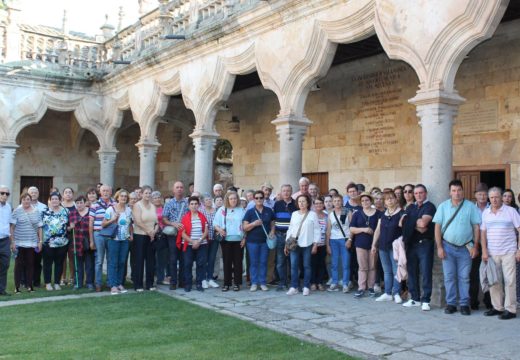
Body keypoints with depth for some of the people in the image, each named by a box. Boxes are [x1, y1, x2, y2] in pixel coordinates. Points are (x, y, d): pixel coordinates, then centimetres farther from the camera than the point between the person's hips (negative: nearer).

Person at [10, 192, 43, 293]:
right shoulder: (17, 211, 1)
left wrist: (40, 241, 5)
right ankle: (17, 286, 6)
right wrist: (12, 242, -6)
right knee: (19, 264, 1)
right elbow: (12, 227, -1)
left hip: (32, 243, 2)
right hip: (19, 243, -2)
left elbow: (39, 227, 11)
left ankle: (29, 285, 13)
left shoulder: (36, 212, 9)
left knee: (30, 264, 5)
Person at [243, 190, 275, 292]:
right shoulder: (250, 212, 1)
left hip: (265, 240, 1)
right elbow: (245, 227, -3)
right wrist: (254, 224, -19)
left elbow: (272, 224, 14)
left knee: (263, 262, 5)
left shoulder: (269, 211, 7)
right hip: (252, 241, -1)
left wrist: (272, 231, -6)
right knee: (254, 262, 3)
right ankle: (254, 283, 9)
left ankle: (263, 283, 11)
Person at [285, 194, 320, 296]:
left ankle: (306, 287, 9)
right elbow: (290, 229, 13)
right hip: (294, 244, 3)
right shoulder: (294, 214, 11)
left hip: (307, 244, -3)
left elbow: (317, 230, 0)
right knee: (294, 266, -1)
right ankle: (294, 287, 5)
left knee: (307, 266, 2)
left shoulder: (312, 214, 1)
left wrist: (315, 244, -6)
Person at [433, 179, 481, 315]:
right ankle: (451, 303, 13)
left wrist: (475, 246, -3)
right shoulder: (443, 206, 1)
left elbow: (476, 227, 1)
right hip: (448, 247, 1)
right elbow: (438, 227, 1)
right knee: (449, 277, 5)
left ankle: (464, 304, 13)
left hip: (465, 247, -1)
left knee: (464, 277, 5)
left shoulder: (471, 206, -1)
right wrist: (439, 247, -4)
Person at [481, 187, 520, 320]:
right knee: (494, 281, 7)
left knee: (509, 281, -2)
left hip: (509, 252, -3)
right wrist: (484, 251, 2)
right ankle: (497, 307, 18)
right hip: (492, 253, 4)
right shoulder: (485, 213, 8)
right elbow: (483, 233, 9)